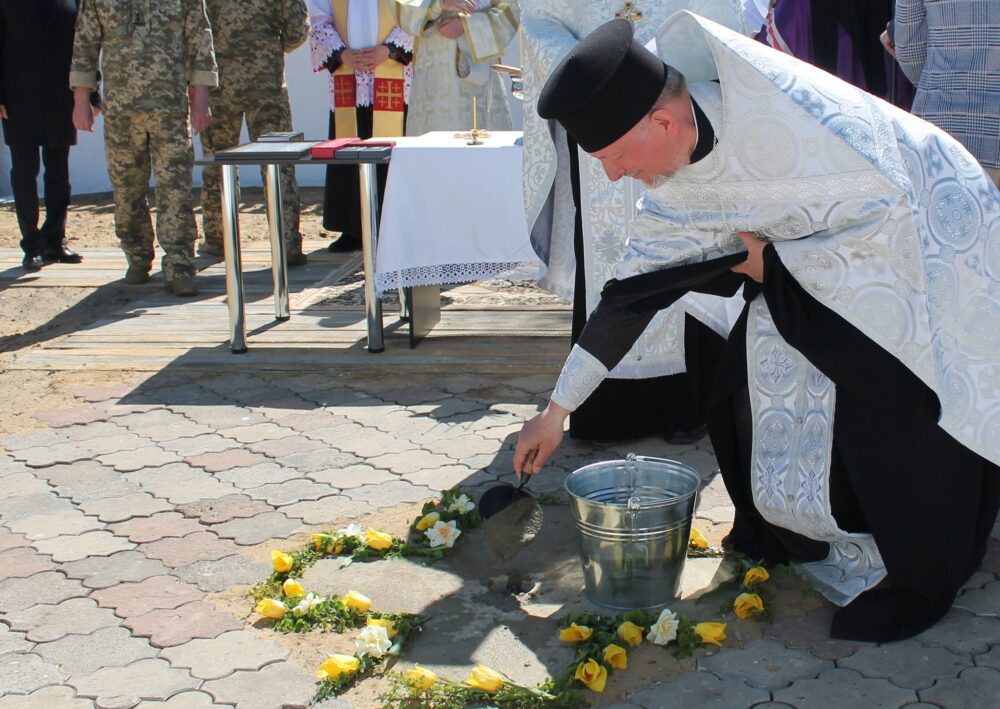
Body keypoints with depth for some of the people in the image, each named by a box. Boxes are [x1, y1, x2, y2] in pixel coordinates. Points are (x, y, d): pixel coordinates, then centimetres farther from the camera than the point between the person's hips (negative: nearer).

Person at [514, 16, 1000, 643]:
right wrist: (557, 412, 4)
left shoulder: (773, 114, -33)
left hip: (932, 234, -7)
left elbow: (891, 208, -28)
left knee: (886, 403, -20)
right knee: (753, 378, -3)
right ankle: (786, 532, 18)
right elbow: (633, 291, 1)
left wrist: (773, 260, -18)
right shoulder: (679, 183, -7)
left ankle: (920, 581, 2)